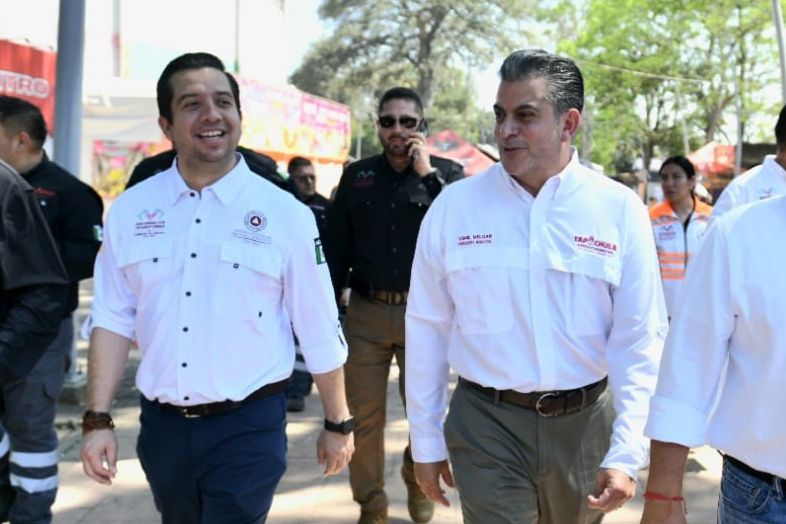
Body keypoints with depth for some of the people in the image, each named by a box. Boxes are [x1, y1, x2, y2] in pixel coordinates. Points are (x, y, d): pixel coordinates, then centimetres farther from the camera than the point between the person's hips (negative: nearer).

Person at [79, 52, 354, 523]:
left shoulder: (285, 214, -8)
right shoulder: (130, 210, 1)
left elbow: (320, 332, -3)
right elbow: (113, 320, 3)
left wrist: (338, 424, 3)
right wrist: (98, 420, -1)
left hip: (249, 428, -3)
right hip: (162, 426, 4)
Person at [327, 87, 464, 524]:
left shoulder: (448, 174, 1)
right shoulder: (356, 176, 7)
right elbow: (337, 248, 9)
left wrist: (428, 174, -16)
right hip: (366, 312, 2)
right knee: (365, 415, 6)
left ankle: (418, 484, 37)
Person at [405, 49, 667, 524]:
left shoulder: (620, 210, -6)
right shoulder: (454, 207, -4)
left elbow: (639, 339, -5)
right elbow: (427, 329, 1)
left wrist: (627, 454, -10)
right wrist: (426, 441, 4)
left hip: (586, 422, 1)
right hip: (486, 424, -1)